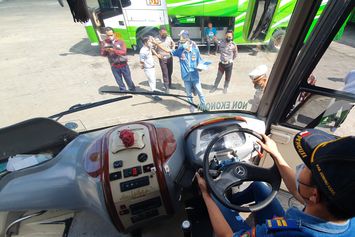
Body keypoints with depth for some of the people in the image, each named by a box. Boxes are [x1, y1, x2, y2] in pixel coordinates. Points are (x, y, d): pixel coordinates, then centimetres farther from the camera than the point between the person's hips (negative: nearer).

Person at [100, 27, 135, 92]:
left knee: (128, 79, 11)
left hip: (123, 65, -1)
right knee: (119, 81, 12)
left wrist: (114, 50, -31)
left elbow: (124, 52, -17)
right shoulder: (104, 43, 1)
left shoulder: (120, 41, -4)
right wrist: (106, 50, -29)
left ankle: (133, 91, 31)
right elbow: (102, 54, -8)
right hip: (114, 66, 1)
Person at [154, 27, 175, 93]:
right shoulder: (157, 39, -10)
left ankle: (169, 85, 29)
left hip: (170, 57, 4)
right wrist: (157, 55, -15)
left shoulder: (169, 38, 1)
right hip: (162, 59, -4)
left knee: (170, 72, 12)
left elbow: (173, 44, 18)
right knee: (165, 73, -4)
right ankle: (166, 87, 6)